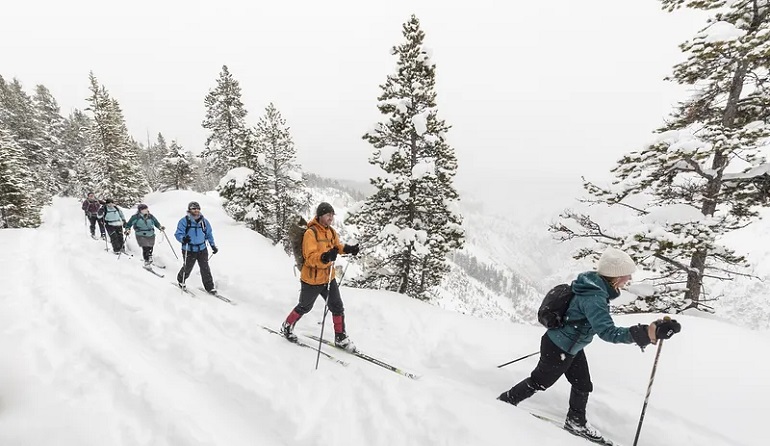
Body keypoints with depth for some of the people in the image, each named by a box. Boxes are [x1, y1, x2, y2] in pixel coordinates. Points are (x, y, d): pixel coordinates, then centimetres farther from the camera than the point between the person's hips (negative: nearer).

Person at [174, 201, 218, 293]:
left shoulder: (204, 221, 6)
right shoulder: (184, 221, -7)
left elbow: (209, 234, 15)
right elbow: (178, 234, -9)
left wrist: (213, 245, 13)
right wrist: (183, 238, -31)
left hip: (202, 250, 3)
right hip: (189, 250, -3)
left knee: (205, 269, 3)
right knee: (187, 268, 12)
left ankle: (209, 286, 12)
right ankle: (181, 280, 42)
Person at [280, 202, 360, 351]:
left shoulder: (331, 231, 2)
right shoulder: (310, 233, -21)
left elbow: (336, 247, 17)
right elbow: (310, 257, -28)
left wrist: (347, 249, -2)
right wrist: (324, 257, -46)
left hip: (328, 277, 6)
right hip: (311, 279, -6)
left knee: (338, 307, 9)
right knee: (304, 307, 15)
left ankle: (340, 337, 25)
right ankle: (287, 327, 41)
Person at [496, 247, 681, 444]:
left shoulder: (596, 287, -4)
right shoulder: (593, 297, -34)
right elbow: (608, 332, -41)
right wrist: (648, 332, -48)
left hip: (571, 347, 9)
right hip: (557, 350, -9)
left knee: (583, 385, 19)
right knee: (539, 382, 13)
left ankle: (576, 422, 40)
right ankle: (506, 400, 33)